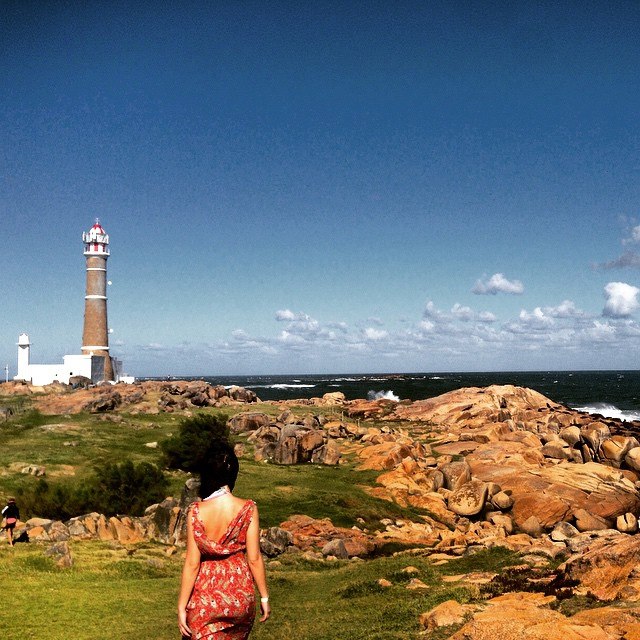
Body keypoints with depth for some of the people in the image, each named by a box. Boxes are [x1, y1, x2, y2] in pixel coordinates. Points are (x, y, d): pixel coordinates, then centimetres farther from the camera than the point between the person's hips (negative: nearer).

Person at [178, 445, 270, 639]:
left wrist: (181, 606, -4)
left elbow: (192, 563, -12)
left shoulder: (196, 511, -14)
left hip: (205, 596, -1)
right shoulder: (248, 509, -12)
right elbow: (254, 559, -9)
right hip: (241, 594, 2)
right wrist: (264, 597, 3)